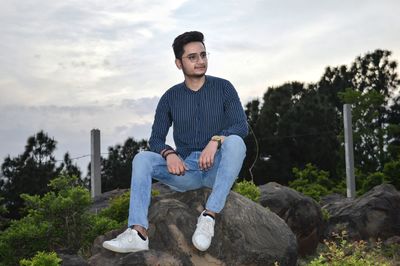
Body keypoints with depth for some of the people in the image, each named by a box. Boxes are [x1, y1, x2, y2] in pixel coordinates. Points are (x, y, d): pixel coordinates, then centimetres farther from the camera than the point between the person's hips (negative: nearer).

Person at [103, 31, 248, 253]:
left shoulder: (223, 88, 2)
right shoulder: (170, 97, 8)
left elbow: (241, 126, -9)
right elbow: (156, 140, 4)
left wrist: (215, 141, -29)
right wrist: (169, 154, -19)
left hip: (218, 168, -2)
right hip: (185, 169, 2)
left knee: (234, 142, -33)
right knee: (142, 158, -22)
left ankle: (209, 216, -36)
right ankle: (138, 233, -36)